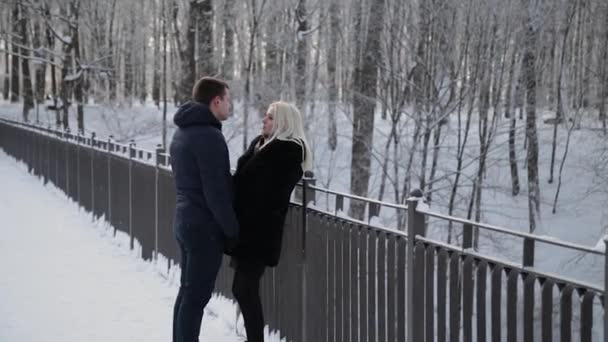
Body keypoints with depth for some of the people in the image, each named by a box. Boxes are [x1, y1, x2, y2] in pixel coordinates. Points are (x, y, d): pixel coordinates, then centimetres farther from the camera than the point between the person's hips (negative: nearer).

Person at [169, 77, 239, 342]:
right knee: (197, 296, -4)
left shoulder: (182, 132, 12)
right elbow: (216, 193, -21)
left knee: (188, 292, 16)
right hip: (205, 226, -10)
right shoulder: (209, 136, -19)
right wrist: (233, 230, -11)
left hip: (185, 220, 10)